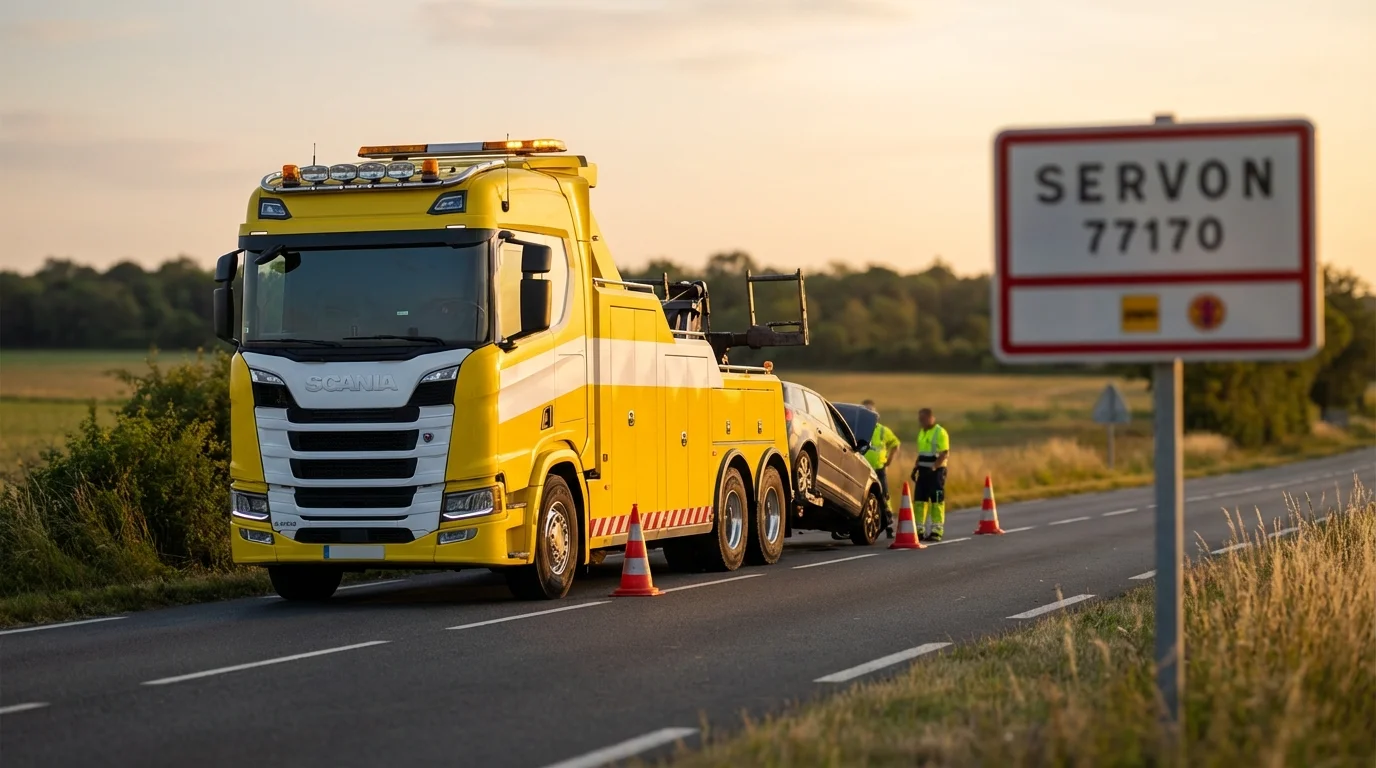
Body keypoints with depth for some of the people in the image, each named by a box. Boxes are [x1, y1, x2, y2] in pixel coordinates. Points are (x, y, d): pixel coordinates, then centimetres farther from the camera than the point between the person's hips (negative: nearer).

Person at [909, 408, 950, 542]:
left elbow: (945, 454, -16)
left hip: (936, 471, -8)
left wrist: (933, 468, -24)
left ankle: (937, 531, -2)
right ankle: (919, 529, 11)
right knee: (919, 499, 6)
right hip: (923, 470, 8)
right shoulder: (922, 432, 15)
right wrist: (915, 468, 14)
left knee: (937, 501, -5)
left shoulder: (940, 432, -10)